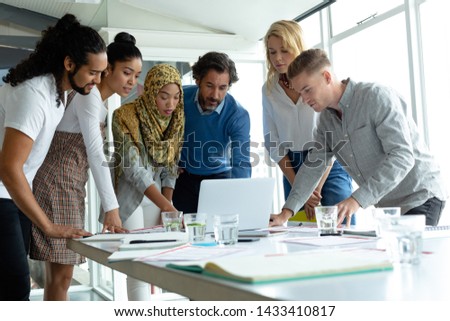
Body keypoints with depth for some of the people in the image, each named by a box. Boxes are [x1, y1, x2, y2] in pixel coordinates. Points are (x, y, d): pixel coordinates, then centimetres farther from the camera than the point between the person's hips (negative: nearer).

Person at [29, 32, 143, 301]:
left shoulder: (100, 102, 17)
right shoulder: (89, 95, -12)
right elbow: (96, 156, -18)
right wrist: (112, 208, -20)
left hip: (70, 188, 9)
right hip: (57, 186, -9)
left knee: (58, 274, 8)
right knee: (62, 276, -10)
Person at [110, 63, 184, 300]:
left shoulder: (176, 120, -1)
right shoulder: (125, 117, -17)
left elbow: (170, 169, 4)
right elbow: (134, 170, -22)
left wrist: (166, 209, -5)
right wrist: (168, 208, -29)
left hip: (157, 196, 5)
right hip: (130, 196, -5)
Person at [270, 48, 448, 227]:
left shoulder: (377, 97, -19)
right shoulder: (326, 117, 5)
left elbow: (402, 157, -27)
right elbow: (313, 166, 5)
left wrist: (358, 199, -37)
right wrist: (286, 213, -7)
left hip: (419, 199, -7)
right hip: (387, 205, 7)